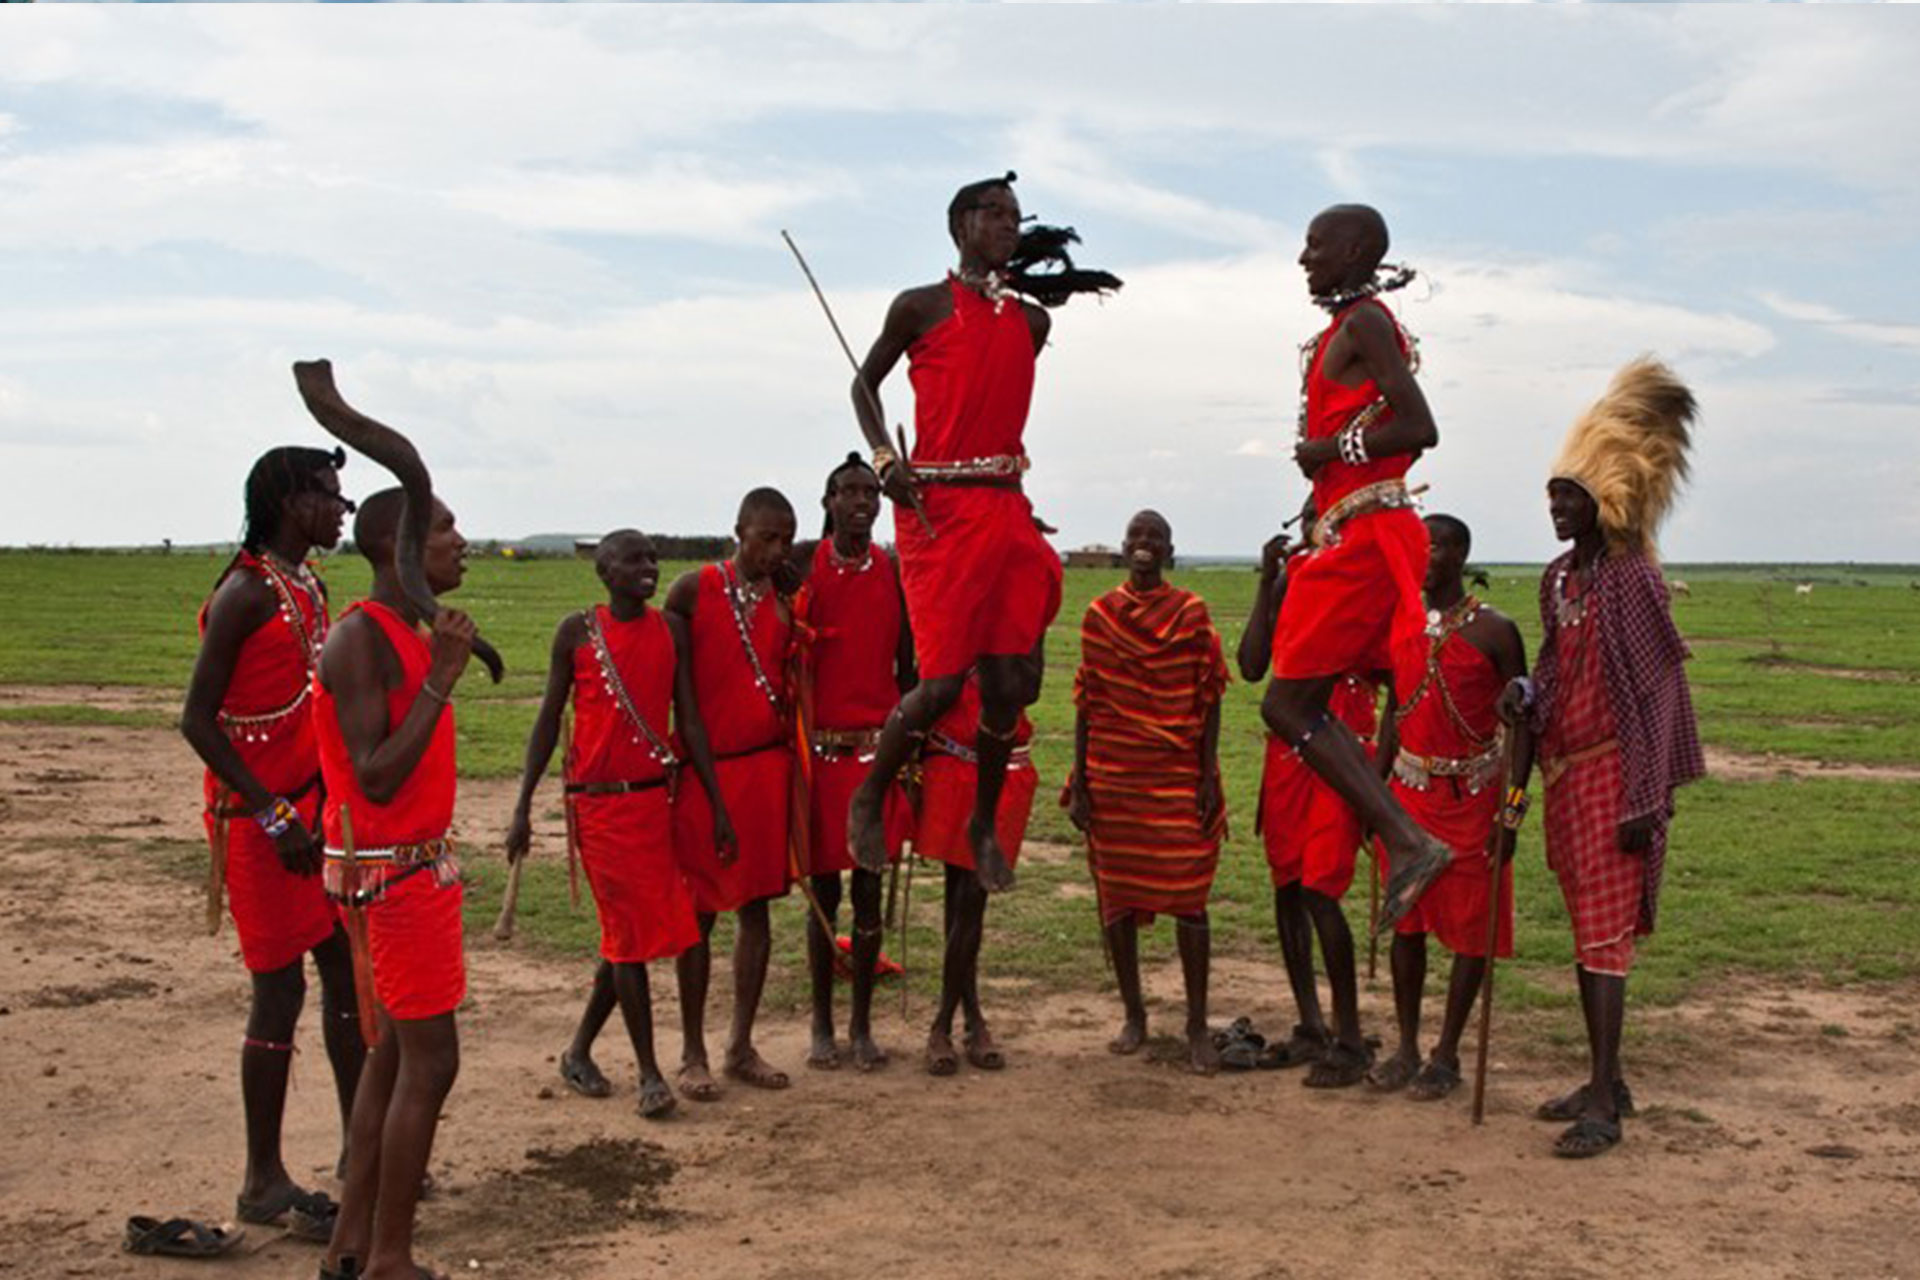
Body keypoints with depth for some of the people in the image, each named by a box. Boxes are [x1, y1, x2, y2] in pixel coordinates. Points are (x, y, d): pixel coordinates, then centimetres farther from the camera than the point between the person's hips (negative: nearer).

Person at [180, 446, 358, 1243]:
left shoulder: (309, 586, 10)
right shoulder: (244, 594, -16)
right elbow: (198, 719, -18)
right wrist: (273, 815, -21)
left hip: (318, 808, 8)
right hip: (261, 818, -8)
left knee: (347, 971, 12)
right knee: (280, 991, -2)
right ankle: (264, 1184, 10)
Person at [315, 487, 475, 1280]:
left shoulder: (409, 634, 10)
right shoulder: (361, 640, -18)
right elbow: (375, 780, -26)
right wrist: (440, 678, -25)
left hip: (419, 863, 10)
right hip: (393, 872, -10)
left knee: (395, 1050, 14)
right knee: (429, 1058, -4)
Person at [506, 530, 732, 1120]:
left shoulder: (671, 629, 5)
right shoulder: (578, 632, -3)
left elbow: (689, 719, 7)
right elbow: (549, 719, 2)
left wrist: (718, 805, 5)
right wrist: (523, 806, -2)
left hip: (656, 798, 4)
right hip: (598, 804, -4)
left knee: (629, 935, 9)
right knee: (629, 934, -2)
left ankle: (579, 1051, 27)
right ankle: (650, 1073, 6)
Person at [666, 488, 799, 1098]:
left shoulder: (786, 601, 6)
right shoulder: (694, 590, -4)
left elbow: (794, 680, 11)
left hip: (767, 766, 4)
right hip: (706, 768, -4)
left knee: (757, 907, 8)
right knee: (698, 910, 3)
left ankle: (741, 1047, 19)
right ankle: (693, 1053, 13)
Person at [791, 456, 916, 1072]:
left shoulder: (895, 571, 5)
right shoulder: (802, 565, -1)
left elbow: (905, 665, 9)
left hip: (877, 745, 2)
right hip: (818, 745, -2)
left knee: (869, 888, 6)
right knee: (824, 889, 5)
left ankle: (862, 1024, 16)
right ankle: (822, 1025, 17)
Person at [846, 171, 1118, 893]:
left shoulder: (1031, 319, 15)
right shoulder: (921, 307, 2)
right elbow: (865, 383, 7)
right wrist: (884, 456, -5)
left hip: (1006, 509, 5)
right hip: (937, 507, -5)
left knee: (1007, 684, 3)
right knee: (944, 682, -10)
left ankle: (984, 825, 22)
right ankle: (869, 800, 14)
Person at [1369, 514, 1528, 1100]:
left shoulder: (1493, 631, -9)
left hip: (1472, 794, -5)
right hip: (1411, 789, 5)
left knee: (1469, 927, 2)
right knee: (1406, 920, 9)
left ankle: (1447, 1055, 13)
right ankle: (1407, 1048, 19)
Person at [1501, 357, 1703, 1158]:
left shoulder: (1631, 579, -12)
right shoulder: (1557, 580, 11)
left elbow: (1662, 692, -14)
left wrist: (1646, 799, -19)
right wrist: (1526, 699, -2)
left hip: (1611, 777, -8)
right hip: (1563, 775, 8)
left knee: (1603, 932, -8)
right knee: (1586, 931, 14)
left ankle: (1603, 1108, -4)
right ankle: (1607, 1082, 25)